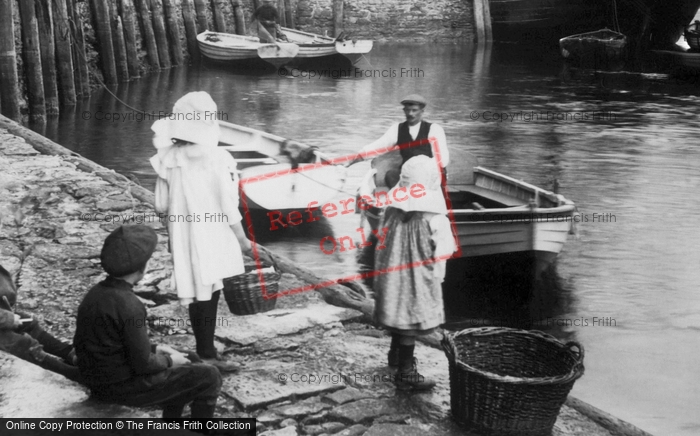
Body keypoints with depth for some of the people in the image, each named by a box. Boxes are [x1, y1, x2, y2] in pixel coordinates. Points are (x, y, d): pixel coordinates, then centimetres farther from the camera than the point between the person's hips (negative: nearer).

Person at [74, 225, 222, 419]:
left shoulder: (95, 293, 1)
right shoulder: (129, 305, -27)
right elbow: (143, 364, -23)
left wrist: (155, 349, 10)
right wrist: (168, 361, -4)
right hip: (124, 387, -9)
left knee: (190, 360, 25)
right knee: (209, 377, -3)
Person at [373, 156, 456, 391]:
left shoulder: (391, 210, -5)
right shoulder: (434, 218, -20)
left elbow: (382, 244, 2)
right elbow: (442, 252, -14)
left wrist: (380, 274, 14)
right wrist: (436, 277, 3)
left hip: (392, 274, 6)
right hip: (419, 277, -5)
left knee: (398, 312, 24)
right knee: (412, 319, 5)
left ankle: (396, 354, 46)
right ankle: (406, 372, 14)